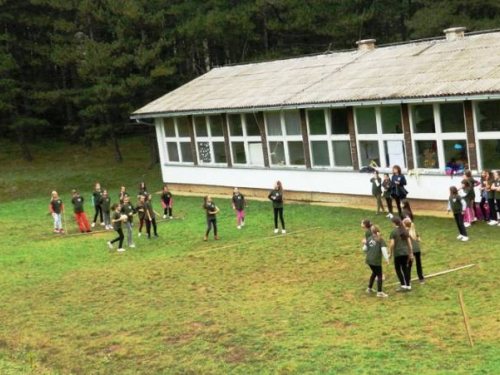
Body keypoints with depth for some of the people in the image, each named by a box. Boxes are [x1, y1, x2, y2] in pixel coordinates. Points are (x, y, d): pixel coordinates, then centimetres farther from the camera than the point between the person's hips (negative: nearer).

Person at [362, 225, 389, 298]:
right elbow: (384, 249, -18)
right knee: (379, 275, 3)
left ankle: (369, 288, 35)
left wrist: (364, 243, 30)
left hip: (369, 260, 6)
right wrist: (387, 259, -14)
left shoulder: (369, 238, 5)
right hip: (376, 261, -6)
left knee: (374, 272, 27)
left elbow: (365, 249, 10)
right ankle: (379, 292, 0)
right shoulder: (380, 240, -8)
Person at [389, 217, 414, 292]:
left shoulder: (393, 232, -9)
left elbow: (392, 244, -14)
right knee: (405, 269, 13)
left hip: (398, 253, -5)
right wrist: (411, 253, 13)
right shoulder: (405, 231, 7)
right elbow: (409, 243, 7)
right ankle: (408, 286, 15)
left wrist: (391, 254, -2)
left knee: (398, 269, 7)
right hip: (406, 252, 5)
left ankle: (403, 285, 1)